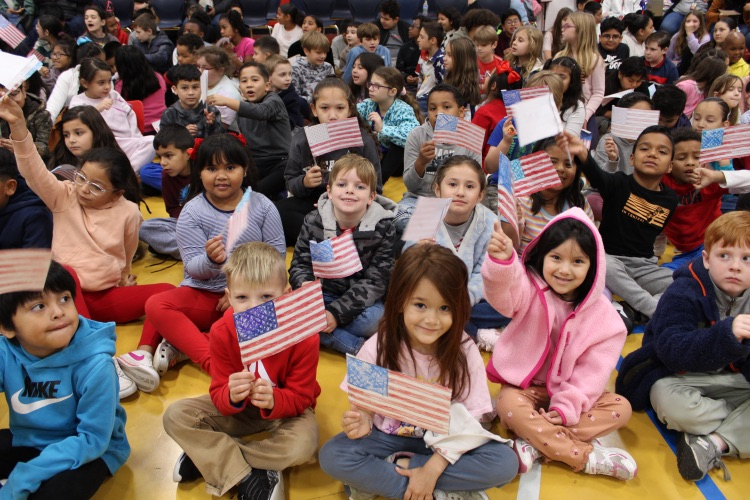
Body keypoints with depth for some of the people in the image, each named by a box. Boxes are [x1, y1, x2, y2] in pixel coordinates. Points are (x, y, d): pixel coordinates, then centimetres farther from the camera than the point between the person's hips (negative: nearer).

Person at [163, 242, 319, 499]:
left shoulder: (304, 338, -27)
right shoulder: (222, 333, -20)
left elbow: (300, 398, -20)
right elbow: (218, 395, -17)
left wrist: (273, 400, -43)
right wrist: (231, 396, -43)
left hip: (287, 407, -2)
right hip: (238, 406, 3)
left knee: (303, 445, -36)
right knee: (176, 415, -17)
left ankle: (207, 455, -18)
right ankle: (246, 476, -21)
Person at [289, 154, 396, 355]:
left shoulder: (383, 227, -13)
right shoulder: (313, 221, -6)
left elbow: (375, 281, -15)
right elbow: (300, 265, -3)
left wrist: (337, 313, -25)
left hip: (360, 301, -2)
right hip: (323, 292, 3)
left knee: (376, 318, -34)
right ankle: (360, 348, -23)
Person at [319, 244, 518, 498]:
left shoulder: (465, 352, -17)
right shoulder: (377, 348, -17)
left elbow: (468, 421, -14)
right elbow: (365, 406, -7)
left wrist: (432, 469, -22)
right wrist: (361, 422, -31)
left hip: (444, 442, 0)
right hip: (388, 436, 0)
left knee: (505, 463, -23)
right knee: (332, 456, -25)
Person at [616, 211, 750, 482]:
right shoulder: (683, 294, -20)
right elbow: (672, 350, -32)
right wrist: (726, 334, -46)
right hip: (677, 376, -5)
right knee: (671, 404, -37)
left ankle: (716, 442, -22)